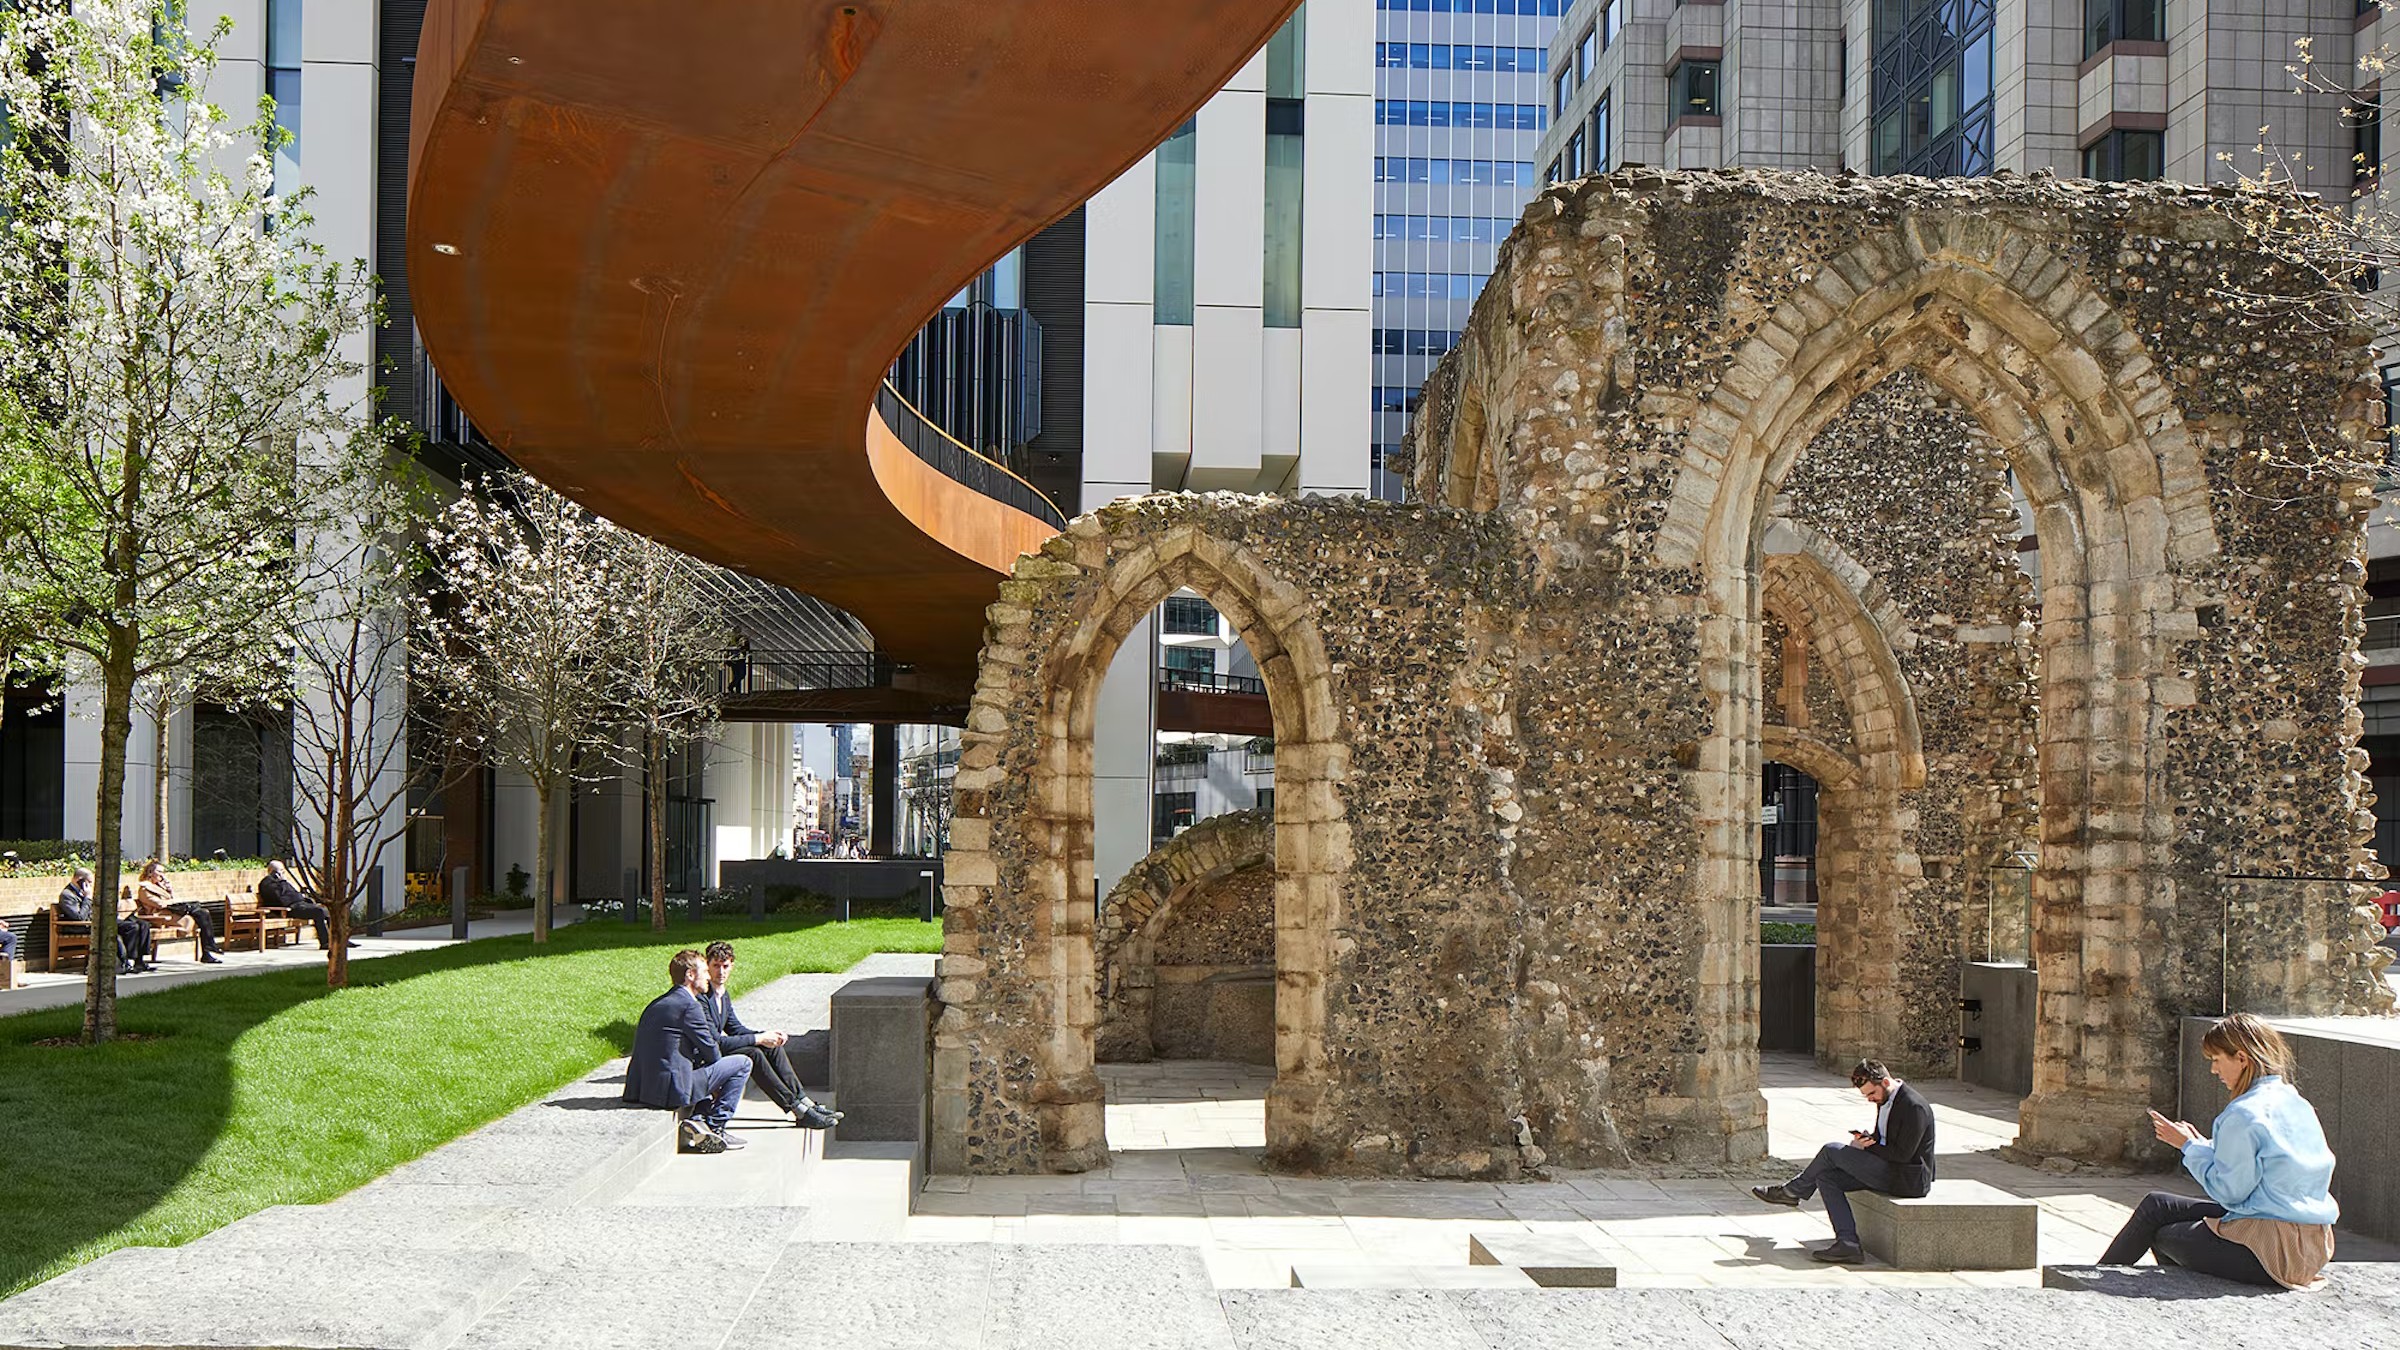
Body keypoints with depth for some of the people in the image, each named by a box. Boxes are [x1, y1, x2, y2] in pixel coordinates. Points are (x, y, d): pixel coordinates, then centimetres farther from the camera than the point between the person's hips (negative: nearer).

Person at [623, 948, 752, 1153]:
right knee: (742, 1064, 2)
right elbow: (710, 1051, -8)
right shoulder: (689, 1005, -13)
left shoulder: (658, 1003, 16)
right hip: (672, 1088, -9)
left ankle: (698, 1120, 12)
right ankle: (715, 1127, 3)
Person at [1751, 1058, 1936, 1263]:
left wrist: (1866, 1146, -14)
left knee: (1831, 1151, -12)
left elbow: (1903, 1153, -21)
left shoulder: (1914, 1106, -19)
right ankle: (1847, 1243, -12)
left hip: (1907, 1179, -10)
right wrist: (1867, 1139, -3)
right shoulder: (1885, 1100, 11)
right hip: (1887, 1171, 10)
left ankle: (1792, 1191, 11)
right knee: (1826, 1177, -2)